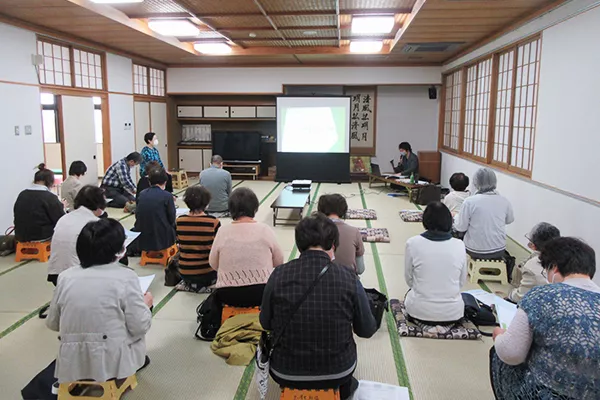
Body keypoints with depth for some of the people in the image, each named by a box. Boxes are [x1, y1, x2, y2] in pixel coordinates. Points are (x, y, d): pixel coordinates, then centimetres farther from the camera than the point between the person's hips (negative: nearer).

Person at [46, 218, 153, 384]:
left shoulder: (65, 276, -1)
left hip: (72, 364, 4)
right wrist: (146, 305, 8)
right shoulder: (126, 276, -14)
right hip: (114, 363, -4)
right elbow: (140, 327, -13)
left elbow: (52, 323, 8)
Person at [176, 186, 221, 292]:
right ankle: (202, 285, 13)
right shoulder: (214, 222, -18)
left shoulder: (179, 221, -7)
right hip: (207, 273, -4)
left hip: (184, 273, 4)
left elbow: (180, 244, 7)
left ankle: (190, 284, 19)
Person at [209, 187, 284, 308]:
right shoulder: (265, 229, -7)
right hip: (262, 293, -1)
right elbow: (279, 262, 2)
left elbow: (213, 264, 4)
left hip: (228, 295, 1)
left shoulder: (223, 231, -7)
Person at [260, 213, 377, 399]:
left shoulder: (278, 275, -16)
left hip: (286, 373, 0)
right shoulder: (348, 277, -16)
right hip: (338, 372, 0)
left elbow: (265, 323, -1)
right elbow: (367, 330, -5)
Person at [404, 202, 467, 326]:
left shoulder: (413, 243, -13)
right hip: (452, 314, 2)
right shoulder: (459, 245, -9)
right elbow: (462, 281, 4)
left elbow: (409, 279, -1)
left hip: (419, 311, -2)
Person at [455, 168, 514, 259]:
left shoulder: (469, 201, -16)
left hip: (475, 252, -3)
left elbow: (461, 227, -9)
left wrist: (456, 217, 10)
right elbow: (510, 220, 14)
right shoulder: (504, 201, -5)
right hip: (499, 251, 3)